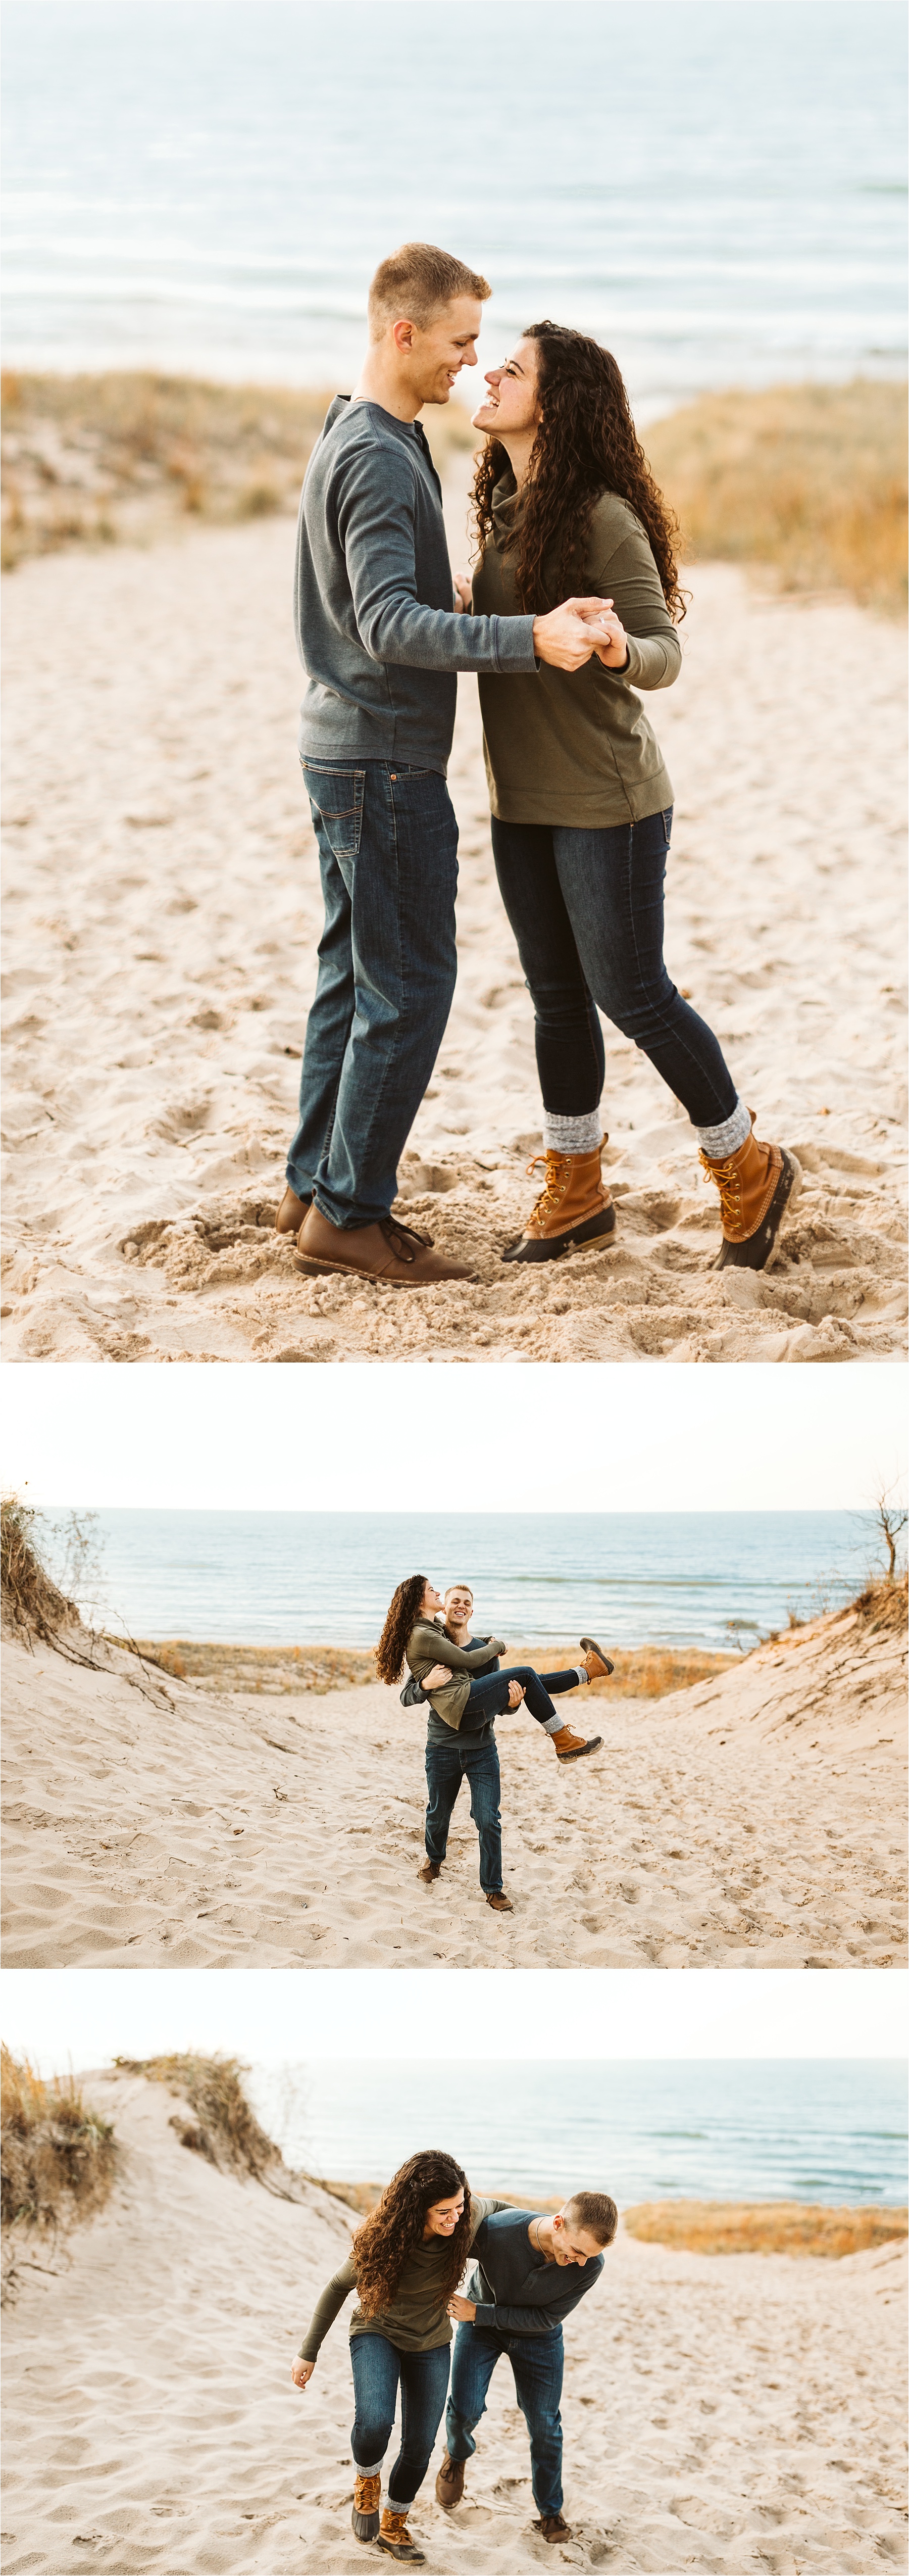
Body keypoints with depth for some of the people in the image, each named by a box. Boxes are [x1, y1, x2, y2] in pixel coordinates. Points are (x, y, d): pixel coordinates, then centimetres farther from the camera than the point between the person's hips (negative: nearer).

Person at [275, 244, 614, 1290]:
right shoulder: (377, 458, -19)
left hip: (347, 748, 10)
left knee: (353, 973, 15)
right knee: (408, 986, -5)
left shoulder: (355, 440, 13)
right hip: (384, 759, -10)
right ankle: (348, 1214, 0)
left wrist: (447, 598, 20)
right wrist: (528, 637, -36)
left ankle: (315, 1186, 22)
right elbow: (391, 629, -29)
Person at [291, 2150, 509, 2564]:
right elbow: (338, 2286, -11)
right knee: (374, 2423, -28)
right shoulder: (381, 2239, -28)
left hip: (431, 2344, 3)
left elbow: (496, 2208, 3)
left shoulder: (469, 2219, -24)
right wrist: (308, 2352, -5)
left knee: (419, 2447, 4)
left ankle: (393, 2528, 30)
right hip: (377, 2332, -3)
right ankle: (367, 2482, 6)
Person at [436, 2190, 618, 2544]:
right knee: (465, 2409, -8)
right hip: (480, 2325, -1)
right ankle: (457, 2455, 29)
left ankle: (551, 2512, 29)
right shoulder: (494, 2232, -41)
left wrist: (478, 2313, -27)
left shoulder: (590, 2265, -34)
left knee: (544, 2423, 8)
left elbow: (547, 2318, -23)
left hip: (538, 2337, 1)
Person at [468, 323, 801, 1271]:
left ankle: (749, 1168, 17)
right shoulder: (507, 508, 6)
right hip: (522, 802, 8)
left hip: (605, 802, -8)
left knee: (631, 995, -1)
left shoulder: (603, 518, -18)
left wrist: (620, 651, -40)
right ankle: (574, 1193, 25)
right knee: (557, 997, 13)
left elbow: (664, 653, -20)